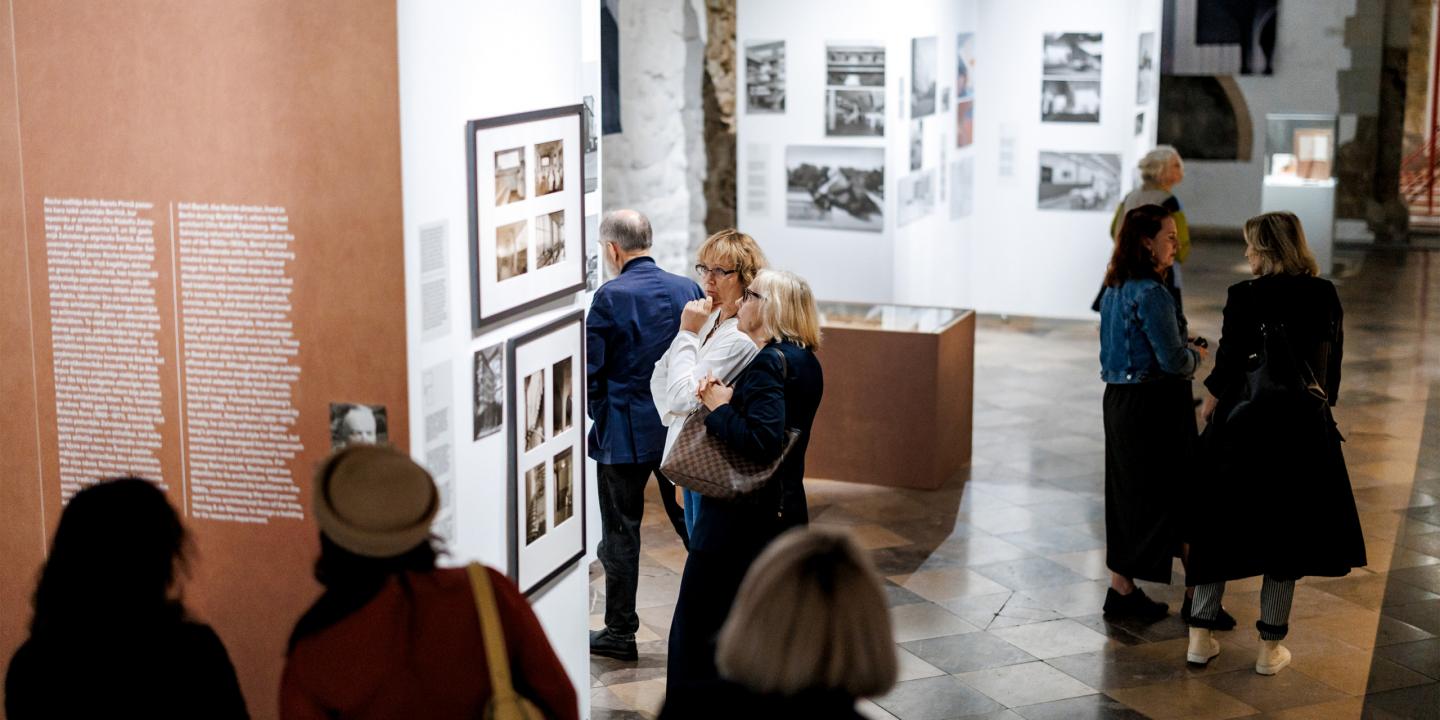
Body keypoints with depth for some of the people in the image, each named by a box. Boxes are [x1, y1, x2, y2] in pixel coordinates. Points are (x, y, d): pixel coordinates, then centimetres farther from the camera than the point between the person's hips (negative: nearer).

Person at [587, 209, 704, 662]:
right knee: (692, 522, 14)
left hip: (625, 433, -4)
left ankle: (620, 633, 13)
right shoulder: (688, 290, 1)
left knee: (621, 532, 6)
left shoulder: (610, 297, -13)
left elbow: (591, 369, -11)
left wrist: (599, 415, 5)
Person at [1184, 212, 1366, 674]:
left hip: (1243, 426, -2)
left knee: (1222, 525, 11)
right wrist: (1319, 407, 16)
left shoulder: (1245, 297, -11)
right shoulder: (1325, 295, -2)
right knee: (1286, 530, 10)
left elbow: (1229, 361, -8)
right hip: (1304, 429, 2)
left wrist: (1211, 402, 10)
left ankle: (1201, 635, 14)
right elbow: (1333, 363, 4)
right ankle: (1271, 646, 13)